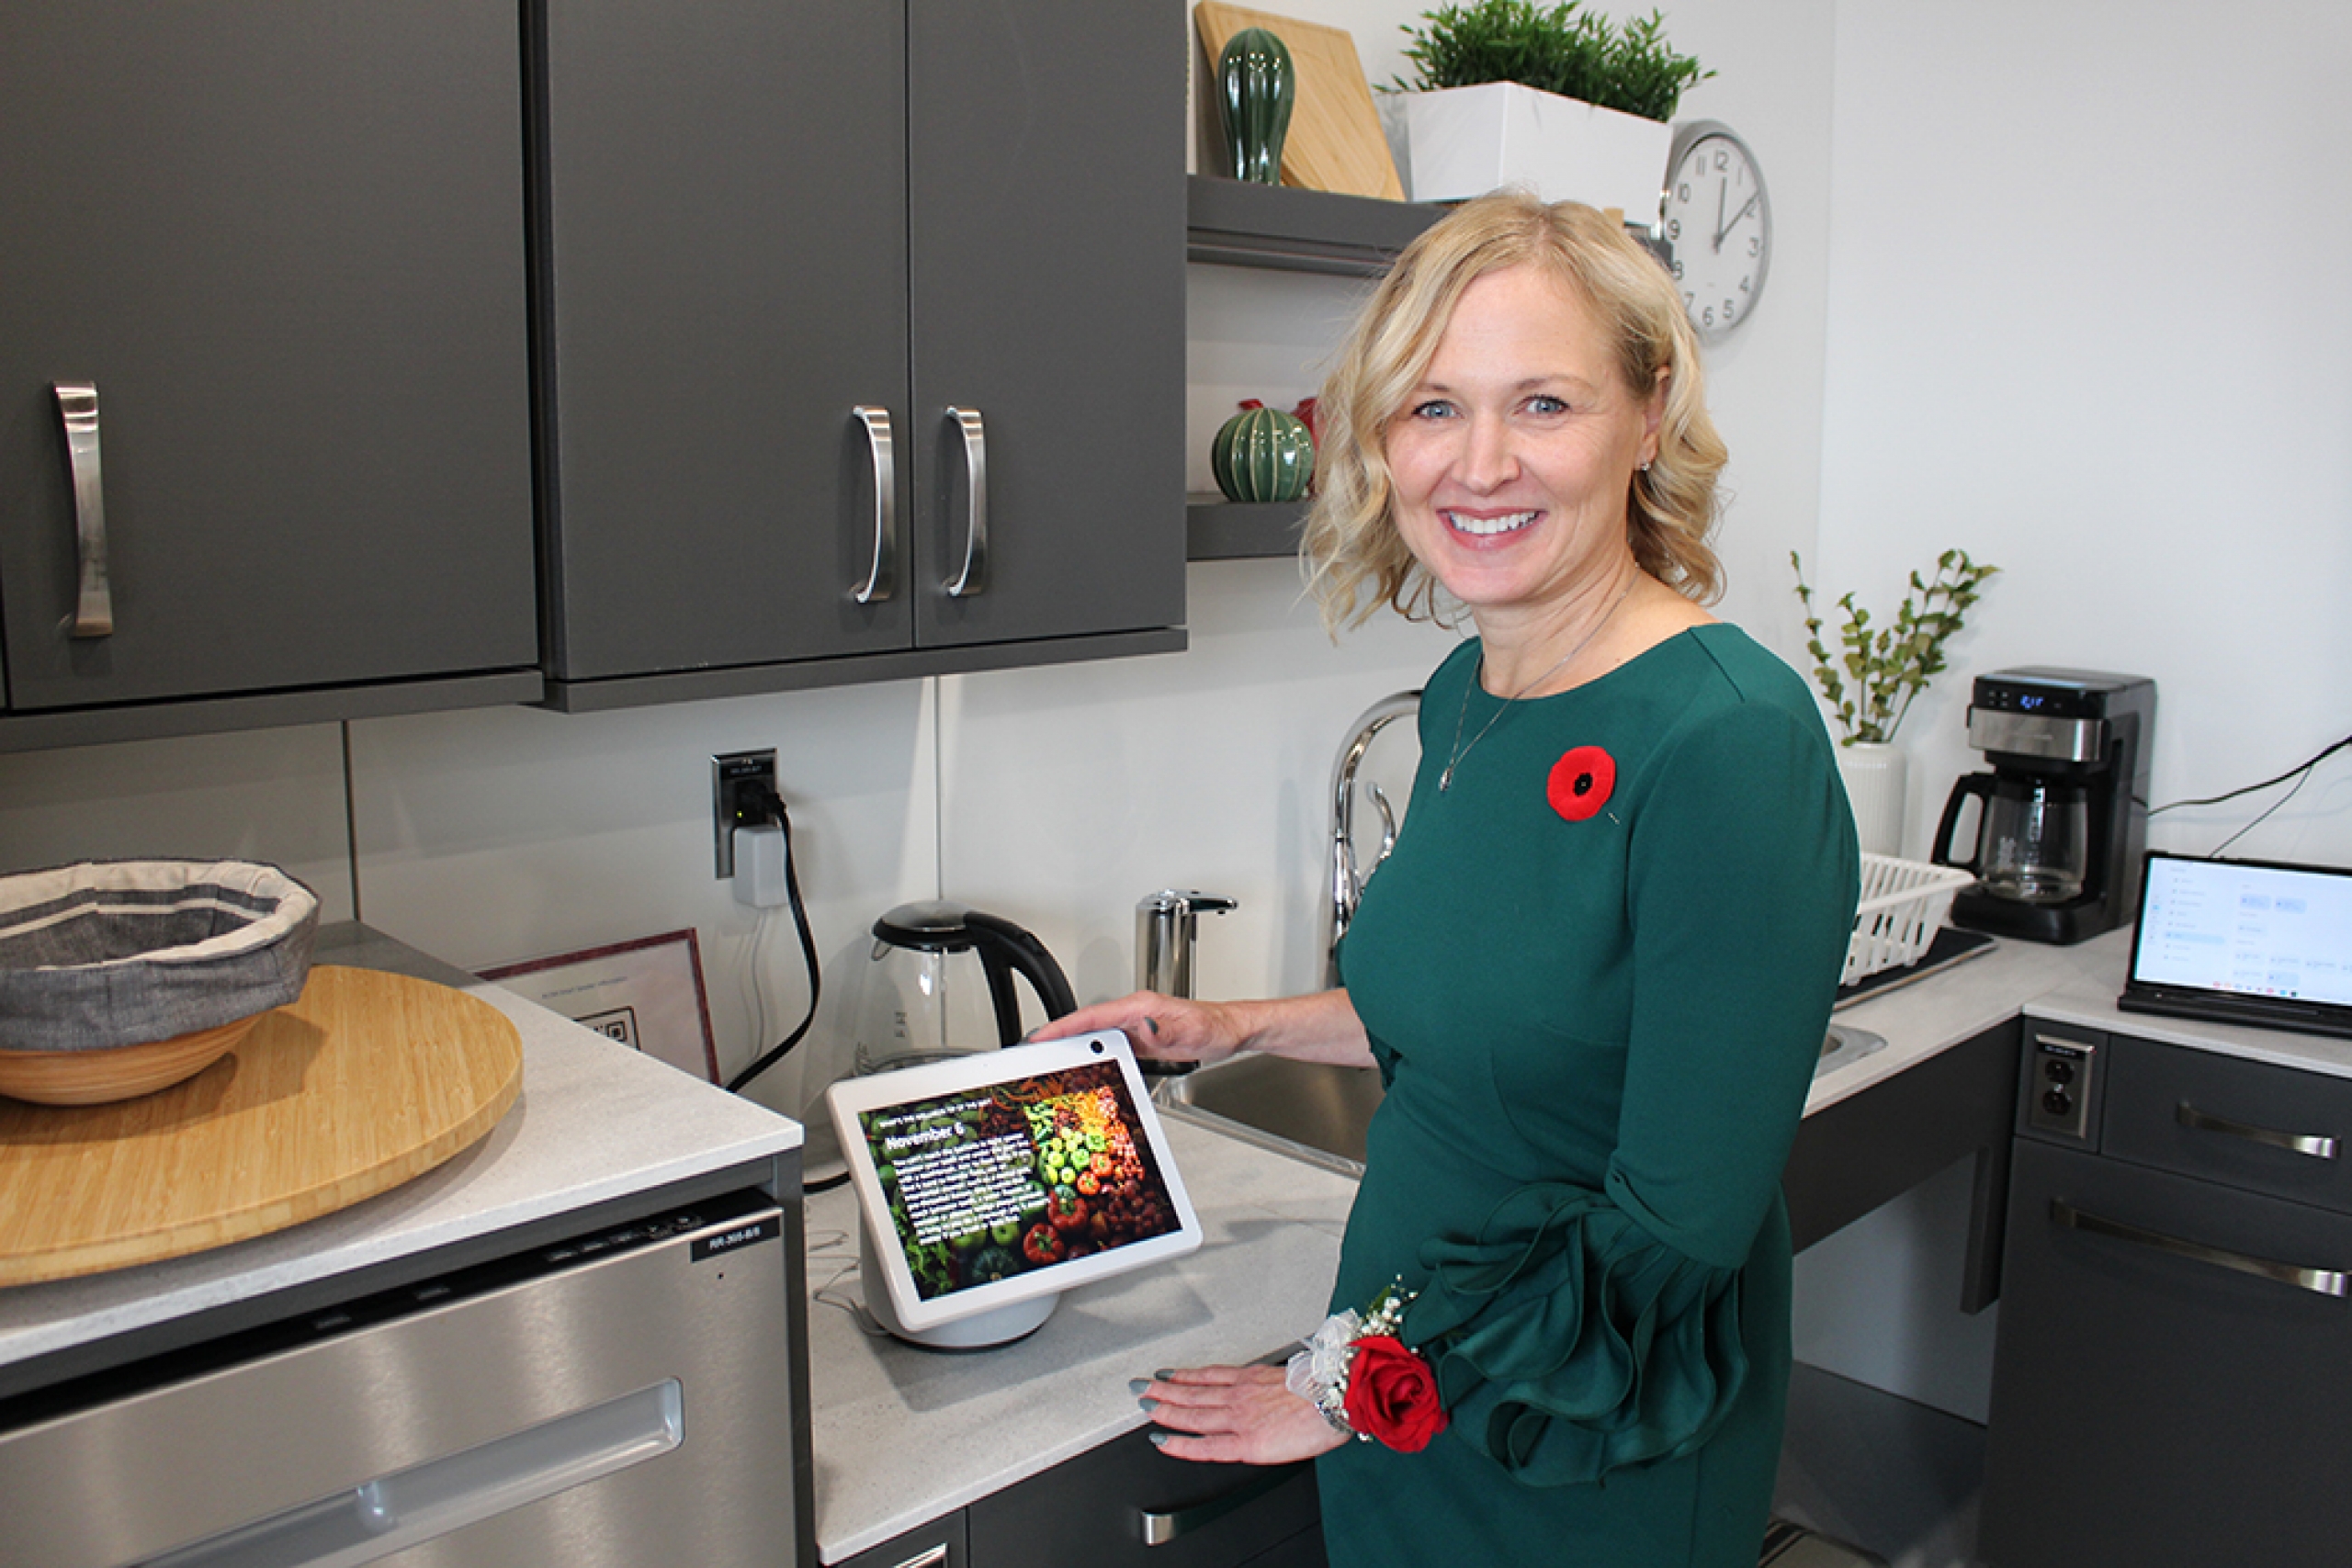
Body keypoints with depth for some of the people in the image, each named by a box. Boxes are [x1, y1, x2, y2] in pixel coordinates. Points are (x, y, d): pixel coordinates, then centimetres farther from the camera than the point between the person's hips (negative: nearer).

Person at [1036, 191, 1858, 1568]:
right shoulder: (1464, 695, -1)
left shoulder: (1731, 741, -24)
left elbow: (1674, 1228, -24)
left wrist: (1361, 1392, -14)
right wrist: (1237, 1029, 13)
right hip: (1398, 1374, 7)